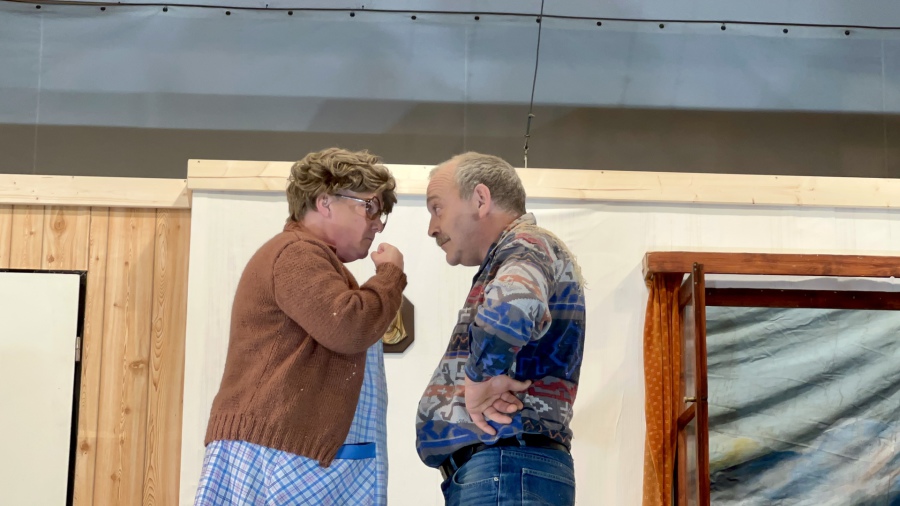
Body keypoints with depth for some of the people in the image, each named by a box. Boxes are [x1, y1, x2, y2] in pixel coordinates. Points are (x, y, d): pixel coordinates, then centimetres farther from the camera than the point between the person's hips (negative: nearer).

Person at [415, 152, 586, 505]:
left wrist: (480, 378, -18)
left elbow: (512, 308, -30)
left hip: (507, 470, -9)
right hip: (485, 472, 9)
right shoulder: (506, 263, 25)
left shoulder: (527, 245, -7)